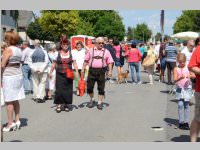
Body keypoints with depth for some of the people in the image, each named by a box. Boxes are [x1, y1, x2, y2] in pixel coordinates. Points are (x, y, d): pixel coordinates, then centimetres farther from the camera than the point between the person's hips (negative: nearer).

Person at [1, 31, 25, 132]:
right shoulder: (19, 50, 11)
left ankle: (10, 123, 0)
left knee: (9, 101, -3)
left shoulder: (8, 49, -12)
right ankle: (17, 121, 16)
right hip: (19, 75, 8)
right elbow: (18, 63, 11)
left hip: (9, 76, -8)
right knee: (15, 100, 13)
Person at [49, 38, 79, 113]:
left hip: (68, 75, 1)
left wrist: (76, 71, -9)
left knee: (68, 90, 2)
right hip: (59, 74, -1)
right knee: (59, 89, -5)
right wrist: (51, 72, 2)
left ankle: (67, 104, 15)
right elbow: (54, 64, 7)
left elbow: (74, 63, 2)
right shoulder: (58, 53, 5)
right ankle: (59, 104, 3)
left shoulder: (71, 53, 5)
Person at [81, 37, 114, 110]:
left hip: (101, 71, 0)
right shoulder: (91, 50, 9)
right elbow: (86, 60, 10)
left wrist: (110, 70, -6)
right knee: (89, 87, 3)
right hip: (92, 70, 1)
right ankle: (92, 100, 25)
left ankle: (99, 103, 12)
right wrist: (83, 69, 3)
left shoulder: (106, 51, 8)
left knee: (101, 88, 2)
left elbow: (109, 62, 5)